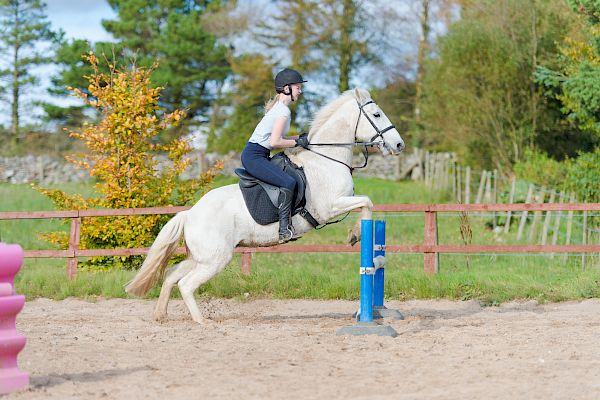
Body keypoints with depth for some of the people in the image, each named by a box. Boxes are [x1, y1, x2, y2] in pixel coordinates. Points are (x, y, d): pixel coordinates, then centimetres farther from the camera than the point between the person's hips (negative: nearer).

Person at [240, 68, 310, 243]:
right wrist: (298, 142, -10)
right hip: (254, 157, -11)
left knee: (294, 173, 14)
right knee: (288, 182, -23)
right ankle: (284, 228, -23)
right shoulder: (283, 111, -15)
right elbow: (274, 142, -23)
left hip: (259, 155, 11)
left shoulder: (278, 108, 16)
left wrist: (300, 138, 11)